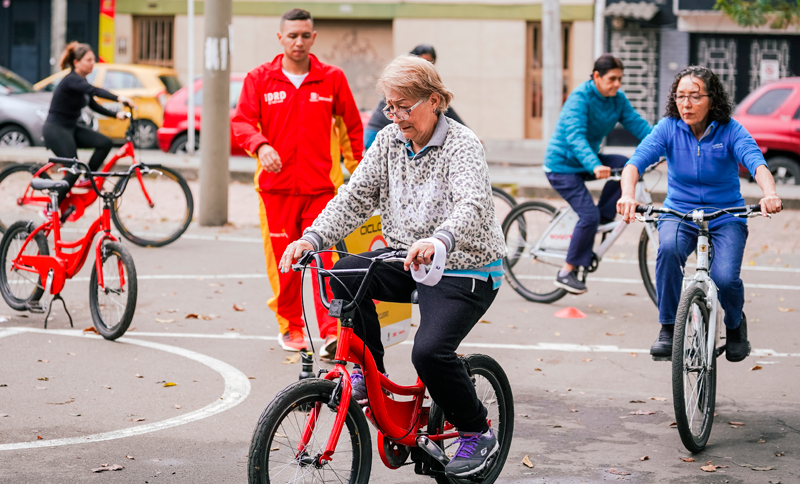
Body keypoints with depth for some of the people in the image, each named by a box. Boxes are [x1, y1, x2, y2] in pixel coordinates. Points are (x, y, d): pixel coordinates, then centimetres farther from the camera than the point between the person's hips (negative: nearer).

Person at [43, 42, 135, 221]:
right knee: (74, 170, -14)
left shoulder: (81, 81, 10)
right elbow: (94, 90, -39)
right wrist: (118, 98, -52)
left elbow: (93, 105, 18)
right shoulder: (71, 80, -20)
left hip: (71, 128, 9)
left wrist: (115, 114, 5)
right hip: (56, 128, -9)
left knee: (105, 142, -8)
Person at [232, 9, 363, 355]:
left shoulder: (332, 79, 5)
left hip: (320, 187, -1)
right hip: (276, 186, 1)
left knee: (324, 260, -9)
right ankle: (290, 327, 18)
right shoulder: (260, 79, 5)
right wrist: (261, 145, -22)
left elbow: (352, 126, 14)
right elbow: (242, 122, -1)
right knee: (283, 262, 3)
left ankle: (331, 331, -11)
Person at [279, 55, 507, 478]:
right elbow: (355, 197, -3)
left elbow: (472, 206, -34)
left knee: (430, 351, -25)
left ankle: (477, 432, 1)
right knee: (345, 275, -19)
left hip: (465, 270, -6)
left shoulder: (461, 145, -16)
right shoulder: (390, 141, 3)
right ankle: (369, 373, -1)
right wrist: (312, 238, -20)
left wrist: (438, 241, -55)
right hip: (406, 260, 6)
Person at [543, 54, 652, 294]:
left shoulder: (617, 99, -2)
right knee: (589, 215, -18)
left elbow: (637, 124, -6)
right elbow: (575, 137, -34)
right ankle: (567, 272, -5)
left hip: (587, 161, 7)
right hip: (562, 164, -7)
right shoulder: (580, 97, -23)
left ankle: (603, 217, -4)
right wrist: (594, 166, -50)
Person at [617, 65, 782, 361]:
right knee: (669, 247, -34)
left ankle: (735, 324, 12)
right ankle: (668, 328, -16)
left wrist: (769, 193, -48)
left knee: (724, 277, -25)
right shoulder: (668, 127, -6)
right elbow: (637, 161, -19)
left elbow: (756, 162, -26)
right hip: (679, 213, 1)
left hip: (726, 217, -1)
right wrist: (627, 195, -41)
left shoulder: (730, 130, -10)